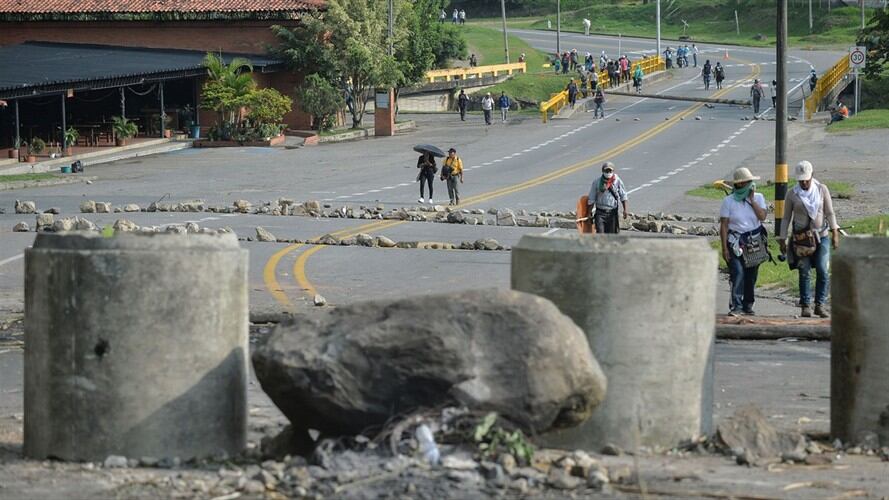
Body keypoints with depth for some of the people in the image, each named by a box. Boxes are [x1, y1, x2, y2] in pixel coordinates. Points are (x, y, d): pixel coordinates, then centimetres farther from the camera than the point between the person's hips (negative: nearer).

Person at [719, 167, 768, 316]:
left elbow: (762, 216, -10)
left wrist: (752, 199, -10)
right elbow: (724, 225, -3)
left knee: (751, 275, 8)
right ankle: (736, 306, -19)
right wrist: (724, 248, -9)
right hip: (736, 242, -3)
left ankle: (748, 304, 22)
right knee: (737, 272, -17)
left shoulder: (758, 198, 6)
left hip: (754, 242, 3)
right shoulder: (728, 201, -1)